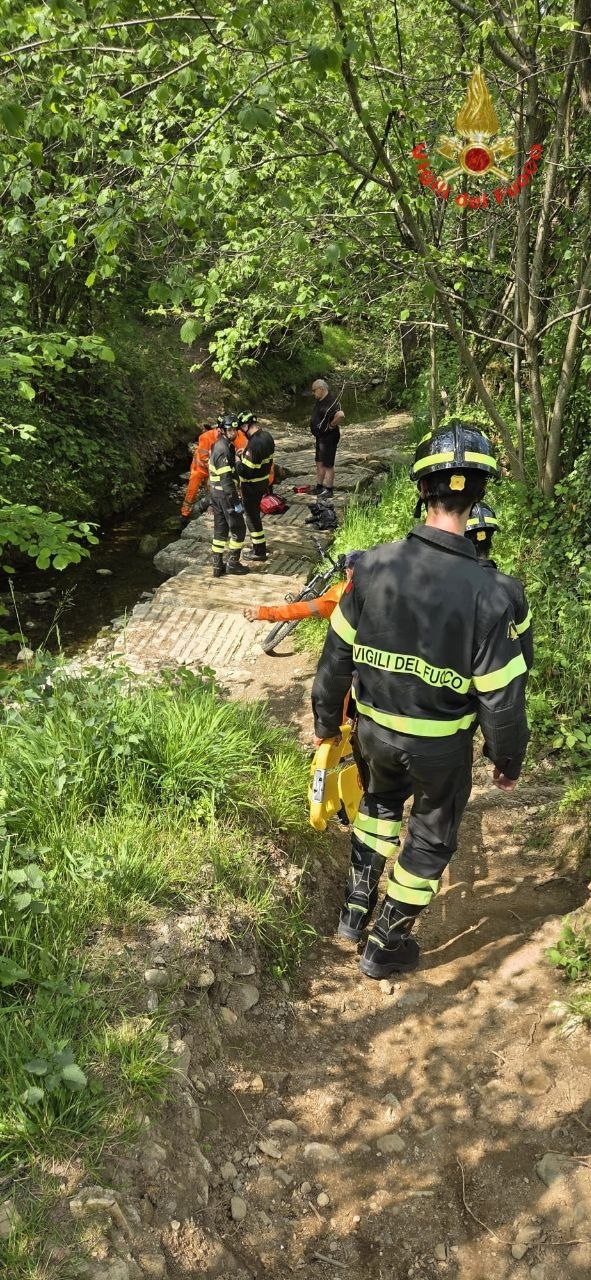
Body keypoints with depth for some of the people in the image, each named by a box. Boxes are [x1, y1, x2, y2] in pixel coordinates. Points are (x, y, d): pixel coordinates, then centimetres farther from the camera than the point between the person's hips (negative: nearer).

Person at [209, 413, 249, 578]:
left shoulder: (219, 445, 10)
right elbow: (226, 479, -24)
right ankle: (233, 563, 11)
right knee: (238, 529, 3)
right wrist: (236, 502, -22)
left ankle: (218, 566, 17)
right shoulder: (224, 450, -21)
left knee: (220, 530, 13)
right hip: (225, 495, -10)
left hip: (216, 494, 10)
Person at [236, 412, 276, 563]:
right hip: (264, 481, 9)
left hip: (252, 486, -9)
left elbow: (246, 471, -30)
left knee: (252, 516, 5)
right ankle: (259, 544, 39)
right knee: (255, 513, 24)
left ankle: (259, 552, 15)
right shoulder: (266, 435, -1)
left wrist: (237, 460, -14)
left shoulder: (254, 444, -31)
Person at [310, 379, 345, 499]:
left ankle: (328, 490, 9)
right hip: (320, 437, 10)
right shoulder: (319, 401, 9)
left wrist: (332, 425, -24)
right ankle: (319, 487, 29)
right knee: (319, 463, 18)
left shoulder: (330, 402, -23)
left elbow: (340, 415, -41)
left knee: (328, 465, 0)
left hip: (328, 438, -10)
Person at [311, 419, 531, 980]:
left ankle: (356, 908, 37)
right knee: (430, 839, 21)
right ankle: (386, 945, 34)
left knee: (379, 803, 33)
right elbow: (501, 698, -18)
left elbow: (336, 656, -6)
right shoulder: (488, 595, -25)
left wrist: (325, 719, 11)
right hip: (441, 745, -3)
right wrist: (508, 760, 1)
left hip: (373, 728, 3)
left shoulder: (374, 565, -15)